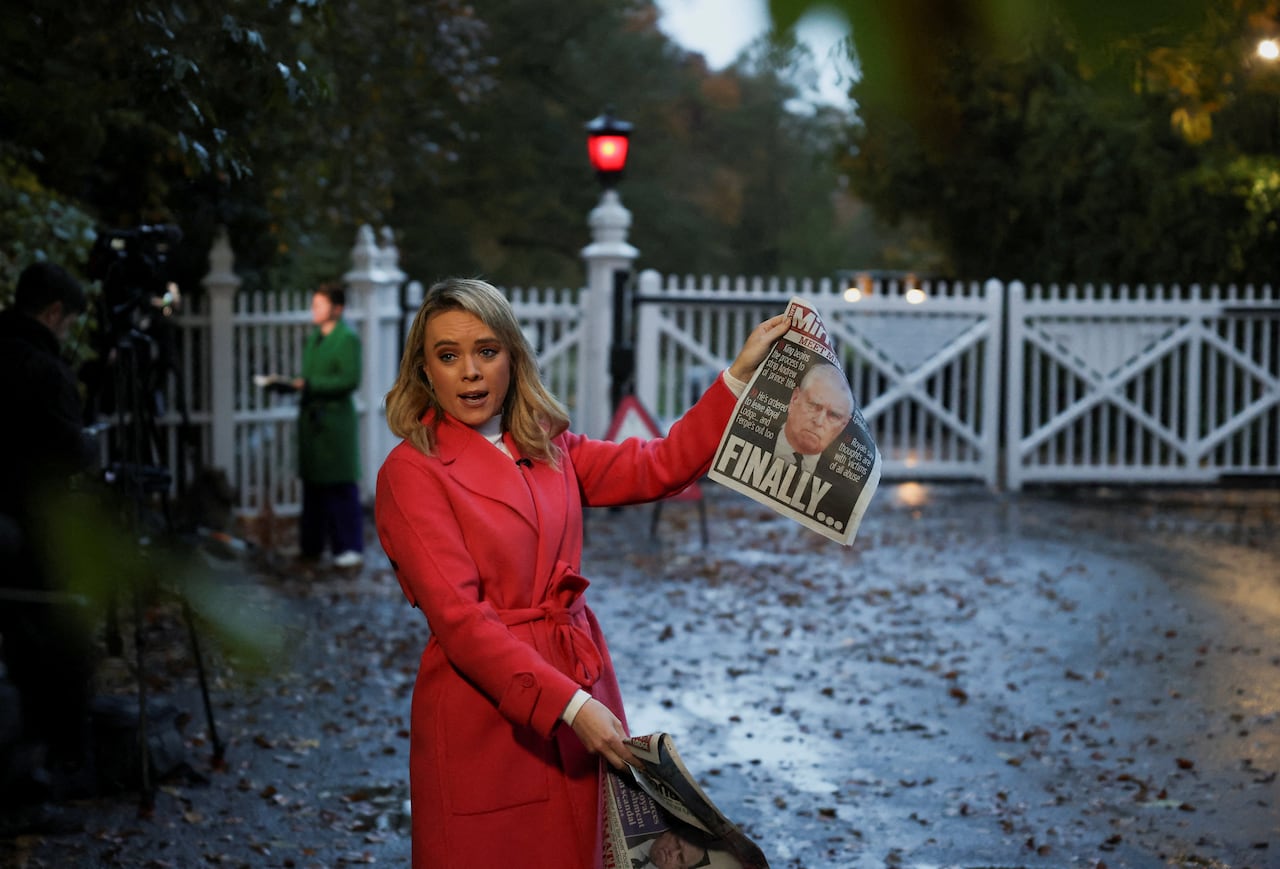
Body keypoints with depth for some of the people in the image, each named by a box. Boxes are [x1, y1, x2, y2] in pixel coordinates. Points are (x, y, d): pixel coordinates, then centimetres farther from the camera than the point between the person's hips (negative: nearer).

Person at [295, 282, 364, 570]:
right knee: (312, 484, 12)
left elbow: (350, 379, -17)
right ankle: (311, 546, 19)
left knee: (341, 488, -4)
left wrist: (310, 384, -20)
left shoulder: (348, 339, -8)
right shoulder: (313, 338, 16)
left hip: (335, 419, -8)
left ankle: (349, 548, 1)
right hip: (311, 418, 8)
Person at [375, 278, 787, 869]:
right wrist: (570, 705, -21)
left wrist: (743, 372, 1)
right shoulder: (412, 472, -9)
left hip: (581, 689, 6)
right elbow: (460, 618, -16)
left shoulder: (549, 447, 10)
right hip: (486, 717, -6)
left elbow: (661, 466, 7)